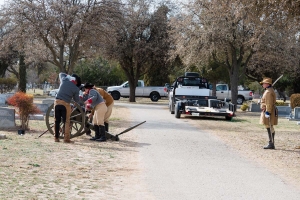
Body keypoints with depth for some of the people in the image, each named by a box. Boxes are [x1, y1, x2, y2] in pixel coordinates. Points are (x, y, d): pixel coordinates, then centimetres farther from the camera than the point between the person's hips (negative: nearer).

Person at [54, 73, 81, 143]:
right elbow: (76, 100, 11)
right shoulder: (76, 89, 1)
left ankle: (56, 137, 11)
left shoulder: (64, 80, 8)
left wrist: (69, 76, 36)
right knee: (66, 122, 4)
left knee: (57, 121, 9)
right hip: (65, 104, -3)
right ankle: (66, 139, 0)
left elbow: (61, 74, 31)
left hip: (57, 102, 3)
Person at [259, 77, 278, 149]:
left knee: (269, 128, -11)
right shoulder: (269, 90, 18)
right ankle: (272, 144, 13)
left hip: (268, 111, -11)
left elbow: (269, 103, -22)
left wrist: (267, 112, -25)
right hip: (268, 112, 11)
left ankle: (271, 144, -12)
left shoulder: (268, 92, -15)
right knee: (270, 128, 11)